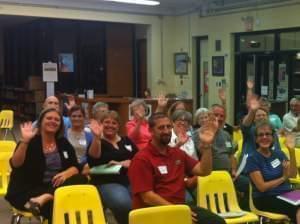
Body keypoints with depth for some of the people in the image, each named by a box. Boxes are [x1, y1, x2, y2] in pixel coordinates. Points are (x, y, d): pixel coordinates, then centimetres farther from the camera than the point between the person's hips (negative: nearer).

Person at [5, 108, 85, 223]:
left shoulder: (64, 143, 11)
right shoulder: (31, 141, -4)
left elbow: (75, 167, 4)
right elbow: (15, 164, -18)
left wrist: (65, 174, -19)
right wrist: (24, 141, -32)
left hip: (56, 186, 7)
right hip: (29, 190, -6)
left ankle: (43, 198, -37)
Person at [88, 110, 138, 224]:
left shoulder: (126, 141, 20)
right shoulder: (97, 142, 7)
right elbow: (93, 158, -15)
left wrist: (121, 163, -5)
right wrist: (97, 137, -29)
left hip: (130, 180, 3)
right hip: (107, 183, -3)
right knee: (123, 203, -34)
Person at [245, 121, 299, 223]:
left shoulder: (279, 154, 14)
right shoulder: (253, 158, -3)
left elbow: (293, 174, -1)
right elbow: (262, 187, -8)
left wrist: (292, 151, -10)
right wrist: (283, 178, -2)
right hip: (265, 199, -5)